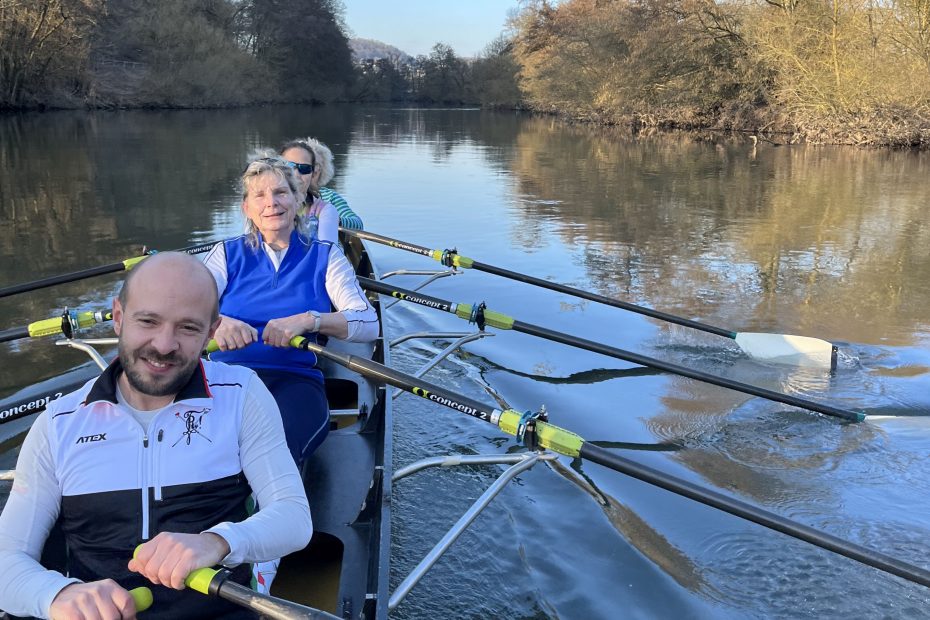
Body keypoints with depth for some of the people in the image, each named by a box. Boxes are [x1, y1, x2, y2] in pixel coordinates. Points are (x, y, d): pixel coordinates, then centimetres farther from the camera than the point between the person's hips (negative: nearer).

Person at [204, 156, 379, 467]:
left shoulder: (324, 256, 14)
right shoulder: (228, 254, 17)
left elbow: (368, 323, 0)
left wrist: (308, 320, -18)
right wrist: (216, 323, -24)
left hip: (296, 379, -1)